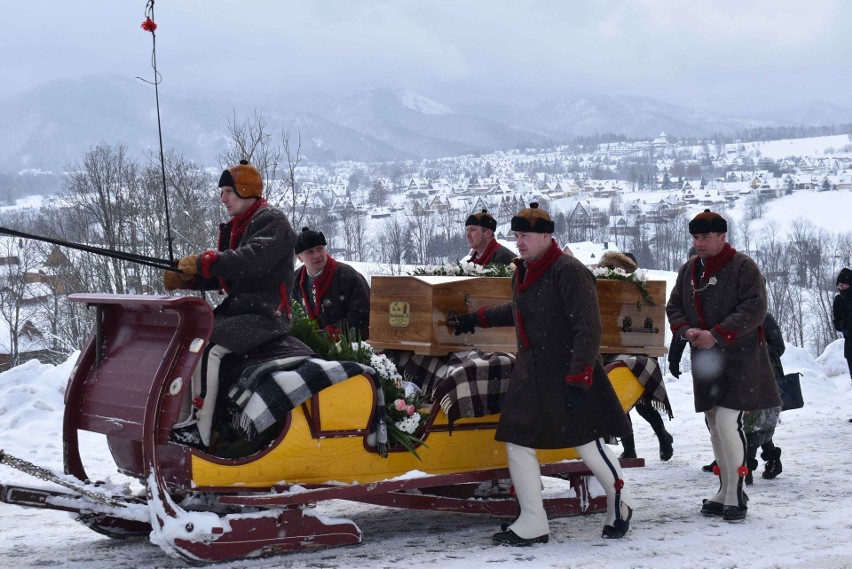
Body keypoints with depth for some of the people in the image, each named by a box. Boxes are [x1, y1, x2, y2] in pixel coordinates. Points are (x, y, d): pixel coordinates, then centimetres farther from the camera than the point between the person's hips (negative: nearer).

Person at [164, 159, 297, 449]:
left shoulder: (273, 221, -8)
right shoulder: (234, 227, 20)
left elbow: (253, 260, -27)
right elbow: (220, 275, 17)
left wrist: (204, 261, -31)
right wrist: (184, 278, -1)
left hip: (265, 315, -10)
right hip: (236, 309, 10)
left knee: (206, 347, -27)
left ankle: (200, 430, -28)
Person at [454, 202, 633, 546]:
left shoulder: (569, 272, -16)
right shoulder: (522, 273, 12)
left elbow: (588, 329, -19)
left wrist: (579, 379, -23)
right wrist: (480, 318, 38)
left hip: (569, 376, -8)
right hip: (530, 375, 9)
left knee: (588, 445, -1)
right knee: (517, 442, 3)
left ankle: (619, 504, 25)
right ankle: (532, 524, 9)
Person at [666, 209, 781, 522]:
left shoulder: (743, 266, -9)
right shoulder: (688, 270, 12)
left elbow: (754, 309, -17)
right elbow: (673, 307, 15)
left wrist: (717, 334, -23)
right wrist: (686, 331, -7)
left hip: (740, 359, -7)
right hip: (705, 360, 7)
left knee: (727, 421, -16)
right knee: (714, 426, 11)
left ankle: (736, 494, -6)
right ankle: (725, 491, 22)